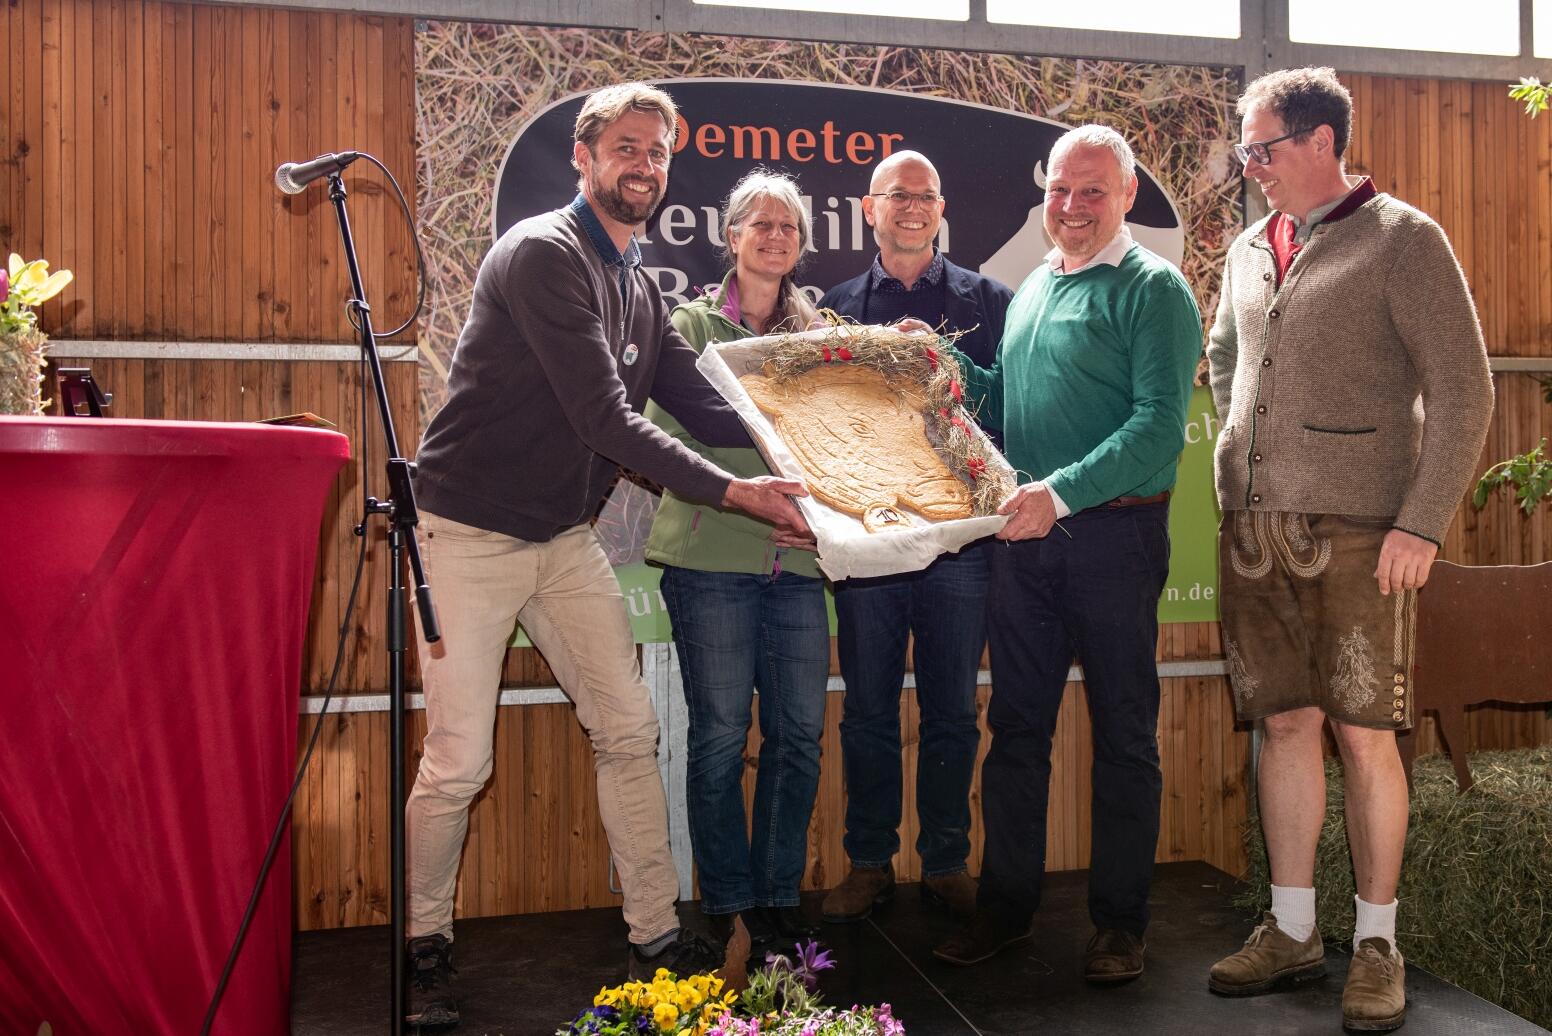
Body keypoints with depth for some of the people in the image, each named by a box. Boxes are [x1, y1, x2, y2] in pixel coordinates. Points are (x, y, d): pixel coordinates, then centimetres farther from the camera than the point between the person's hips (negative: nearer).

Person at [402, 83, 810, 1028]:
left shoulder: (641, 287, 11)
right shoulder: (542, 254, -16)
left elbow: (702, 405, 5)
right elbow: (605, 421, -24)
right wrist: (734, 493, -25)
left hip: (567, 539, 8)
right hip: (470, 533, -7)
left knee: (630, 731, 6)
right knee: (459, 763, -2)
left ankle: (658, 935, 19)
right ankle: (426, 943, 22)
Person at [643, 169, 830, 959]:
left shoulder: (818, 331, 16)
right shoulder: (694, 323, 6)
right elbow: (666, 427, -4)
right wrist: (736, 486, -17)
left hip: (796, 559, 3)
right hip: (712, 556, -3)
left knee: (800, 732, 2)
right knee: (721, 733, 1)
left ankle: (779, 898, 19)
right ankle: (730, 908, 16)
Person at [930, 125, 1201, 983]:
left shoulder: (1152, 288, -5)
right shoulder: (1030, 290, 16)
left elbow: (1160, 424, -16)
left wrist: (1061, 492, -25)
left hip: (1114, 533, -6)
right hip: (1024, 534, 6)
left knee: (1123, 731, 5)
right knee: (1016, 725, 10)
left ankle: (1120, 921, 19)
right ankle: (1006, 903, 24)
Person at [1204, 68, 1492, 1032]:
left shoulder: (1402, 238, -2)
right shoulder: (1249, 252, 15)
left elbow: (1463, 390, -7)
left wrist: (1424, 521, -14)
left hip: (1358, 532, -5)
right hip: (1254, 529, 5)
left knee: (1364, 733, 0)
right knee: (1287, 724, 9)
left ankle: (1378, 941, 16)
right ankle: (1293, 929, 20)